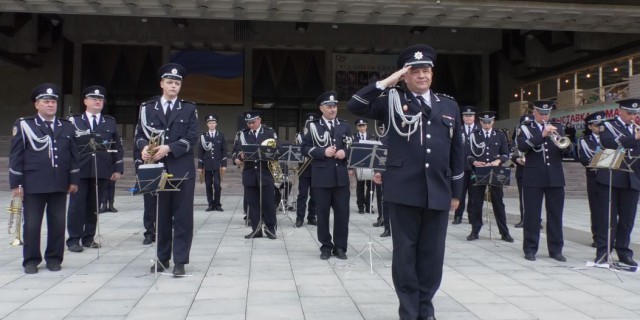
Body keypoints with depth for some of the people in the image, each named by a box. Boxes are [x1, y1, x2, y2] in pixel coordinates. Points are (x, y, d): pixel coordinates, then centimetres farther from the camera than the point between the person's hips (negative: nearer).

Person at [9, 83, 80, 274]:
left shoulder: (67, 127, 11)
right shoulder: (24, 125, 1)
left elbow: (73, 155, 11)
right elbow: (15, 156, -1)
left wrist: (74, 180, 6)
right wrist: (16, 183, -5)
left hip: (60, 184, 3)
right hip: (33, 184, -2)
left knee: (58, 223, 6)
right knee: (32, 224, 4)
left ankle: (54, 259, 18)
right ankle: (31, 260, 16)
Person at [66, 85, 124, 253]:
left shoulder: (111, 122, 12)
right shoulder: (74, 121, 6)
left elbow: (118, 147, 11)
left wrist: (118, 168, 4)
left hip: (102, 171, 2)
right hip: (80, 170, -2)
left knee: (94, 206, 6)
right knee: (77, 205, -1)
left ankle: (88, 238, 16)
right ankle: (74, 239, 5)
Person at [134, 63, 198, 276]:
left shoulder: (189, 109, 5)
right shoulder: (147, 108, 9)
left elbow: (191, 138, -4)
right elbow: (139, 134, 7)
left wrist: (168, 148, -18)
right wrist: (144, 147, -15)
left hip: (182, 169, -1)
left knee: (182, 215, -1)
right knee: (161, 214, 9)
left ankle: (180, 261, 3)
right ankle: (162, 258, 20)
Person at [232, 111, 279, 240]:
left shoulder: (270, 132, 3)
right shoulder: (242, 134, 8)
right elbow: (236, 150, 2)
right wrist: (237, 158, -19)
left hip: (266, 173, -2)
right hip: (249, 173, 2)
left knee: (268, 202, 2)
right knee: (252, 203, 5)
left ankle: (270, 228, 14)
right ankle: (256, 229, 13)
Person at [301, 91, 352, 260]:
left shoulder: (345, 125, 12)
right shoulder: (313, 126, 4)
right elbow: (304, 148, -2)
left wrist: (345, 152, -8)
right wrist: (323, 152, -14)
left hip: (341, 176, 2)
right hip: (321, 177, -2)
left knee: (342, 212, 3)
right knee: (322, 213, 3)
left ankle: (340, 246, 14)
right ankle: (326, 246, 15)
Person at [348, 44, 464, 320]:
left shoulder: (449, 106, 13)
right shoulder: (392, 101, 5)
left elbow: (456, 152, 15)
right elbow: (355, 106, -9)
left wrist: (456, 191, 13)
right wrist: (386, 82, -11)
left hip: (438, 192, 3)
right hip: (404, 190, -3)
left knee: (432, 253, 9)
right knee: (405, 252, 4)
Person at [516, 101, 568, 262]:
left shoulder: (557, 127, 13)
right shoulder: (526, 128, 4)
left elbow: (567, 148, 6)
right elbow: (521, 146, -15)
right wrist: (542, 135, -23)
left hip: (555, 177, 3)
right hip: (533, 178, -3)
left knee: (556, 215, 6)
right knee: (532, 215, 1)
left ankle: (556, 249, 14)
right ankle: (530, 249, 8)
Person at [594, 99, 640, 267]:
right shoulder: (608, 126, 3)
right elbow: (608, 143, -17)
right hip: (611, 178, -4)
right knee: (608, 217, -2)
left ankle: (623, 252, 17)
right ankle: (603, 251, 3)